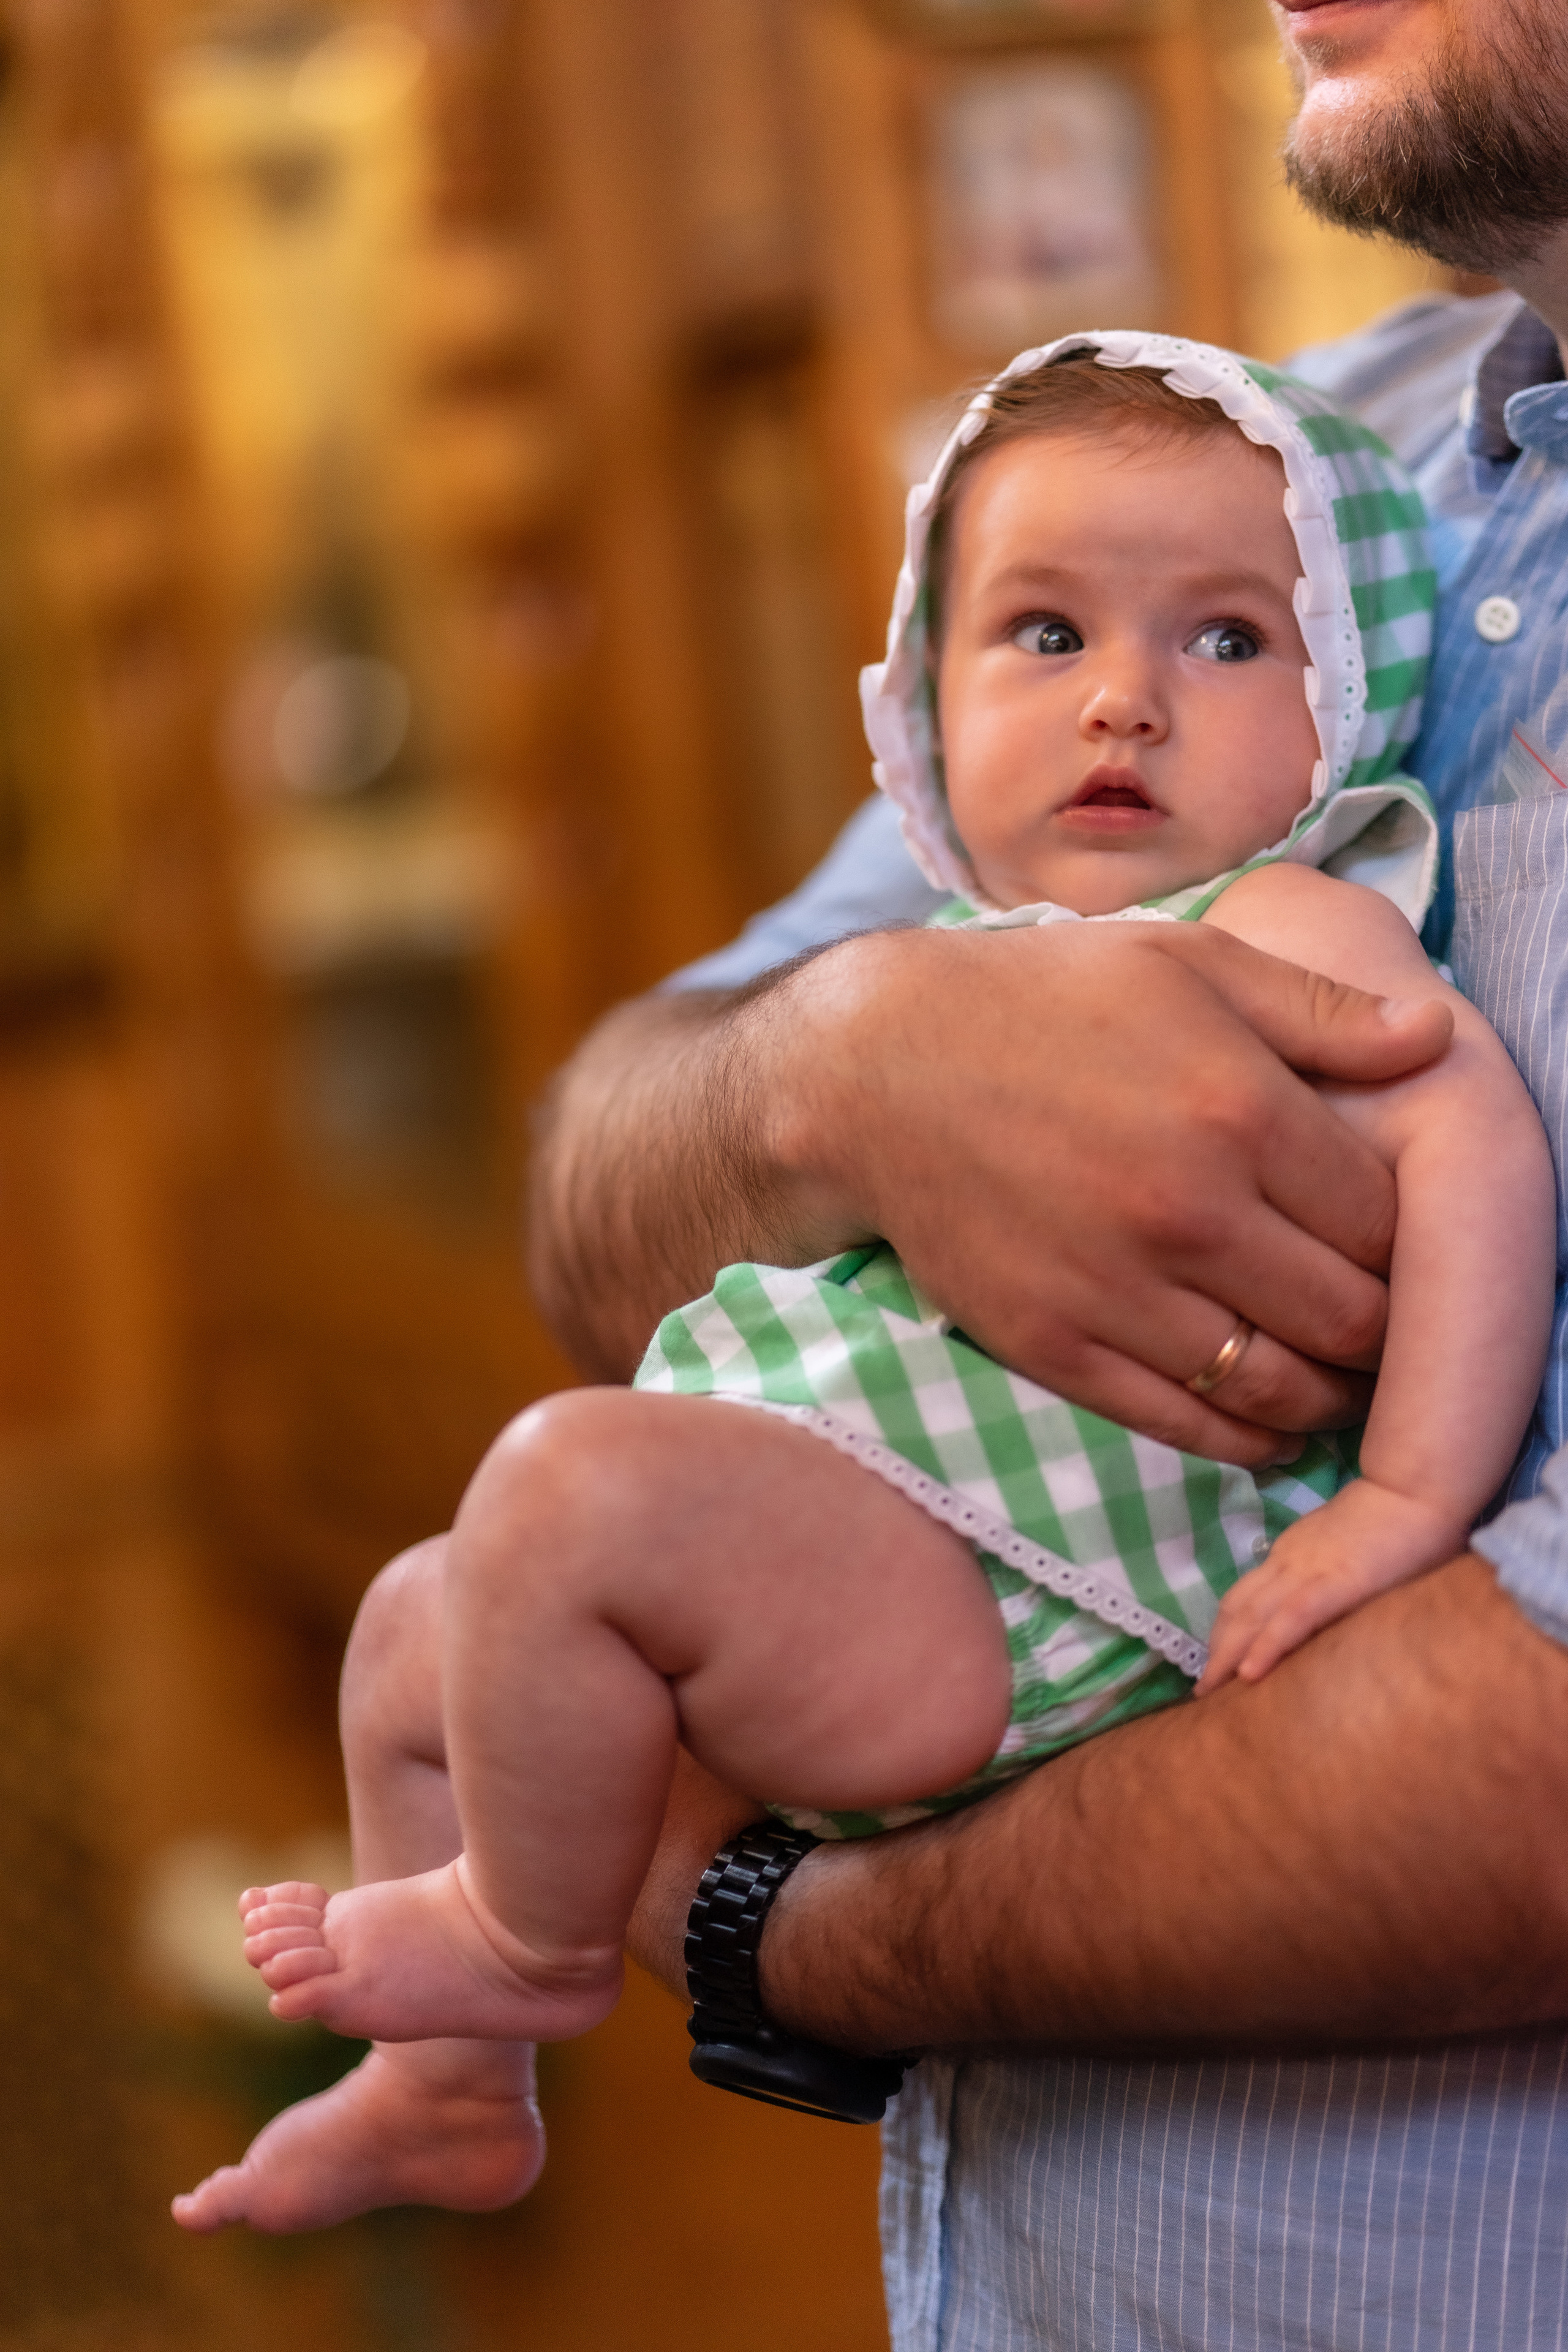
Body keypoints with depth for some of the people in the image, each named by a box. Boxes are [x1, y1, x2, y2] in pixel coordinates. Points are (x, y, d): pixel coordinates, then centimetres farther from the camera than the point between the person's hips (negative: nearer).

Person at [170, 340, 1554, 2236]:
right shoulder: (974, 966, 21)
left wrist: (1407, 1497, -29)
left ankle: (529, 1939, -5)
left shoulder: (1281, 933, -7)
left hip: (1011, 1606, -10)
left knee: (577, 1482, -32)